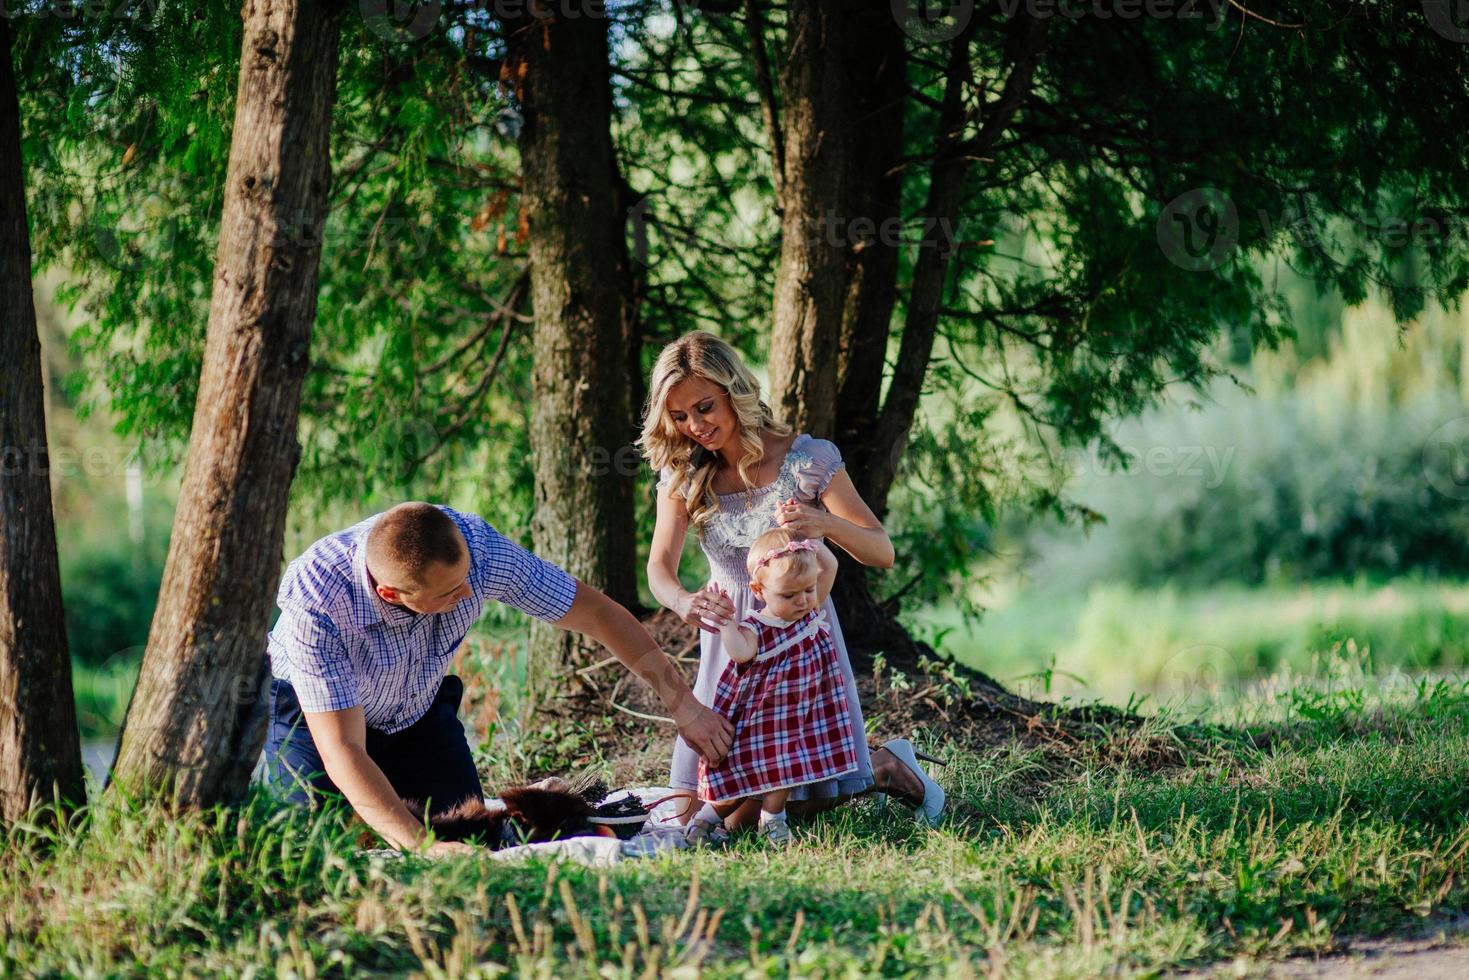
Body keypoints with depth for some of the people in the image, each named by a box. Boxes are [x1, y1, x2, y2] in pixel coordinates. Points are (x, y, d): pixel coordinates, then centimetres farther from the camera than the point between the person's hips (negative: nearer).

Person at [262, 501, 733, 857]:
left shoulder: (477, 545, -32)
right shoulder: (315, 599, -42)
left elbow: (597, 614, -17)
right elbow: (341, 751, -39)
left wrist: (682, 703, -13)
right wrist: (422, 845, -50)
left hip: (419, 708, 3)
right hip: (311, 711, -3)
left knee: (472, 844, -11)